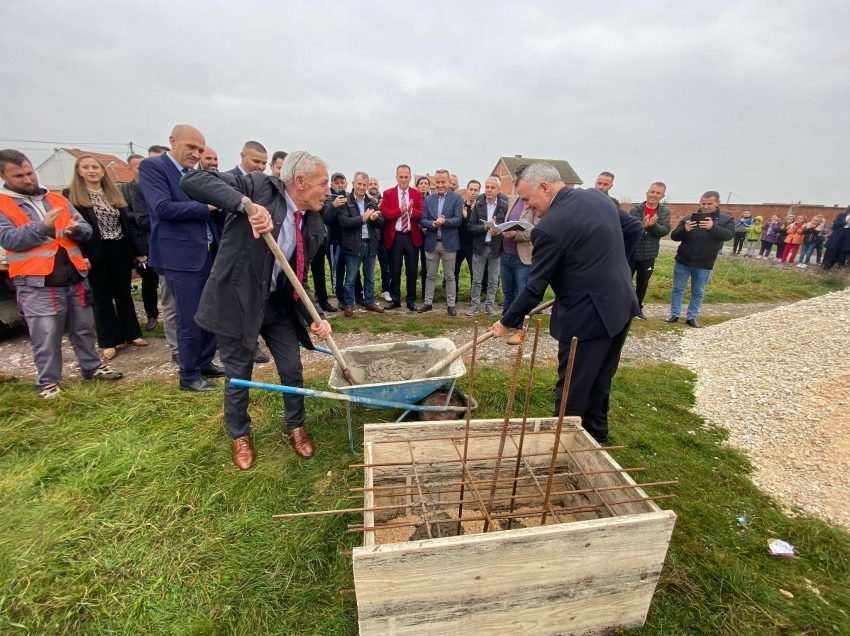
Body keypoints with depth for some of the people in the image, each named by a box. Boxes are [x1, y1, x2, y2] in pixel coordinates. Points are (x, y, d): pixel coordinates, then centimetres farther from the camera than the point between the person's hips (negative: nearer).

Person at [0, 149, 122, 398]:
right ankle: (48, 381, 14)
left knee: (84, 327, 14)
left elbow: (87, 228, 11)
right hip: (36, 282, -4)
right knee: (46, 335, 1)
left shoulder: (58, 199, 14)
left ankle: (92, 366, 29)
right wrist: (43, 226, -22)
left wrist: (76, 229, -11)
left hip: (74, 275, 4)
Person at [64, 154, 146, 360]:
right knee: (101, 297, 5)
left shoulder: (115, 193, 12)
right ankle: (109, 341, 12)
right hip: (95, 254, -3)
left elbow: (127, 222, 11)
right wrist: (81, 255, -17)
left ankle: (131, 334, 21)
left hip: (121, 251, 3)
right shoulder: (71, 196, 0)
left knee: (123, 293, 11)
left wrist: (137, 249, 5)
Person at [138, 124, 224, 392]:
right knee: (190, 320, 0)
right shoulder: (152, 166, -4)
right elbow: (163, 208, -18)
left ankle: (205, 363, 29)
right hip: (181, 257, -7)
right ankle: (189, 375, 15)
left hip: (208, 253, 7)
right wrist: (206, 206, -13)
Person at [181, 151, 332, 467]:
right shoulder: (259, 185, -14)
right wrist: (245, 204, -39)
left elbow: (298, 278, 2)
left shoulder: (314, 225, -2)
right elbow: (192, 181, -23)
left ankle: (295, 427, 36)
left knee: (293, 370, 10)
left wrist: (313, 318, -12)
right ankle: (240, 435, 37)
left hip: (278, 303, 4)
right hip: (235, 299, -4)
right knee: (238, 375, 11)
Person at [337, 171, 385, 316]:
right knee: (350, 278, 3)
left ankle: (370, 302, 27)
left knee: (370, 277, 15)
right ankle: (348, 305, 14)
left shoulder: (372, 202, 11)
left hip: (370, 243, 5)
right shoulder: (345, 202, -5)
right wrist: (363, 218, -21)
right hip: (353, 244, -5)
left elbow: (381, 221, 6)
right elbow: (343, 222, -17)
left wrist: (375, 218, -16)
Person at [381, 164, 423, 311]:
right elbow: (384, 213, -10)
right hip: (395, 237, -1)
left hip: (412, 236, 1)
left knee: (412, 270, 6)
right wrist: (400, 210, -21)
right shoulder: (388, 193, 3)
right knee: (395, 270, 7)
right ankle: (395, 299, 18)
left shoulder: (417, 194, 6)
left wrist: (411, 210, -22)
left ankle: (411, 300, 16)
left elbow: (421, 214, -4)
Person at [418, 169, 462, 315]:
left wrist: (444, 221, -25)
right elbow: (422, 220, 1)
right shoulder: (428, 199, 8)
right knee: (430, 275, 11)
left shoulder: (457, 198, -1)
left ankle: (451, 305, 13)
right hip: (431, 242, 3)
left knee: (450, 276, 6)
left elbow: (458, 220, -10)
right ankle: (428, 303, 21)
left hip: (449, 243, -3)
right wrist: (433, 223, -19)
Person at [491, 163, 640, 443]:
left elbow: (534, 287, -16)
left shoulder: (549, 227, -20)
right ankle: (595, 437, 39)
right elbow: (634, 229, 17)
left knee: (571, 392, 7)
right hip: (620, 305, 9)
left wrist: (507, 322, -4)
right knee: (599, 383, 23)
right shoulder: (599, 196, 6)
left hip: (587, 316, -9)